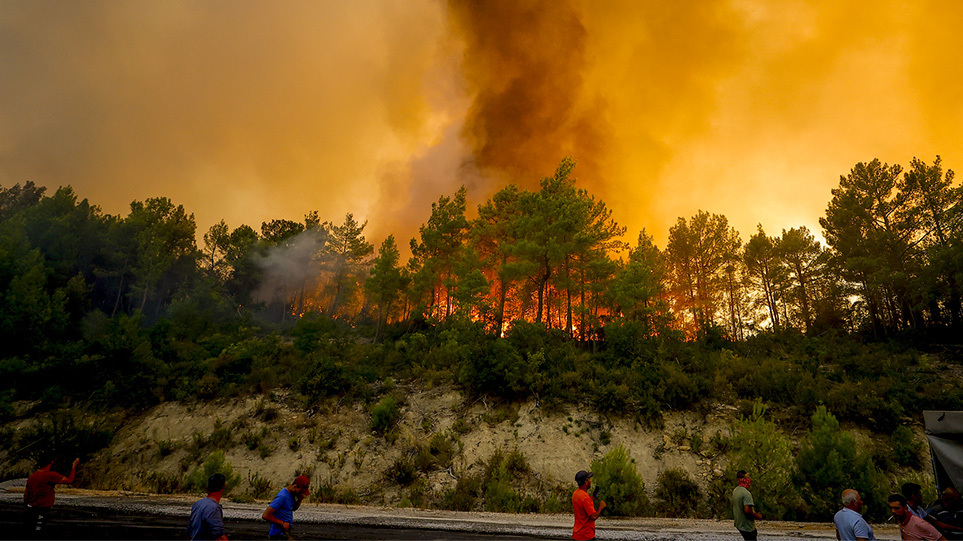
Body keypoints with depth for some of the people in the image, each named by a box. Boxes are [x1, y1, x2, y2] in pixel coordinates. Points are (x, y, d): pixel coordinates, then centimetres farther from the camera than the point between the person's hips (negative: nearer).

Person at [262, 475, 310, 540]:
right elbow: (265, 515, -25)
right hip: (279, 534, -10)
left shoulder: (291, 494, 5)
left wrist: (299, 500, 0)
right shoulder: (282, 496, -23)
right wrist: (282, 523, -20)